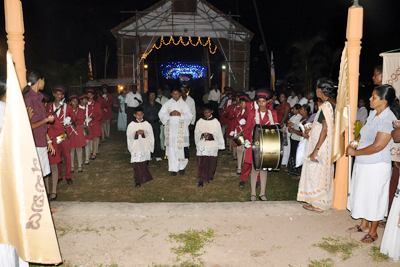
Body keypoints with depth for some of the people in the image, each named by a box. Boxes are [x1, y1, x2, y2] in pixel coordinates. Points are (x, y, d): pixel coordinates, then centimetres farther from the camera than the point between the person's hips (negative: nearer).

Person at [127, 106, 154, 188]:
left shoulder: (147, 124, 3)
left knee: (144, 164, 12)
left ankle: (144, 178, 35)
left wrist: (144, 132, -16)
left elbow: (151, 136, 1)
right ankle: (138, 181, -1)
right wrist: (136, 133, -19)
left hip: (145, 147, 1)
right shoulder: (131, 125, 1)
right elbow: (129, 136, -2)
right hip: (136, 148, -1)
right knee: (136, 164, -7)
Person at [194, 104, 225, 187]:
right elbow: (196, 134, 5)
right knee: (201, 162, -6)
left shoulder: (216, 122, 1)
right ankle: (201, 180, -3)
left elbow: (219, 134, 2)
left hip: (212, 145, 0)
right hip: (202, 145, 0)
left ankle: (210, 175, 33)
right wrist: (202, 135, -14)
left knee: (211, 162, 9)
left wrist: (211, 135, -14)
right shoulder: (200, 122, 4)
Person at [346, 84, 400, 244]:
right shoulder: (373, 114, 5)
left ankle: (373, 232, 22)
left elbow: (377, 146, -25)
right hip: (363, 163, 9)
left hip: (376, 166, -9)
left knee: (374, 198, 5)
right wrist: (355, 142, 1)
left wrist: (355, 152, -16)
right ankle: (364, 225, 37)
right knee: (363, 195, 19)